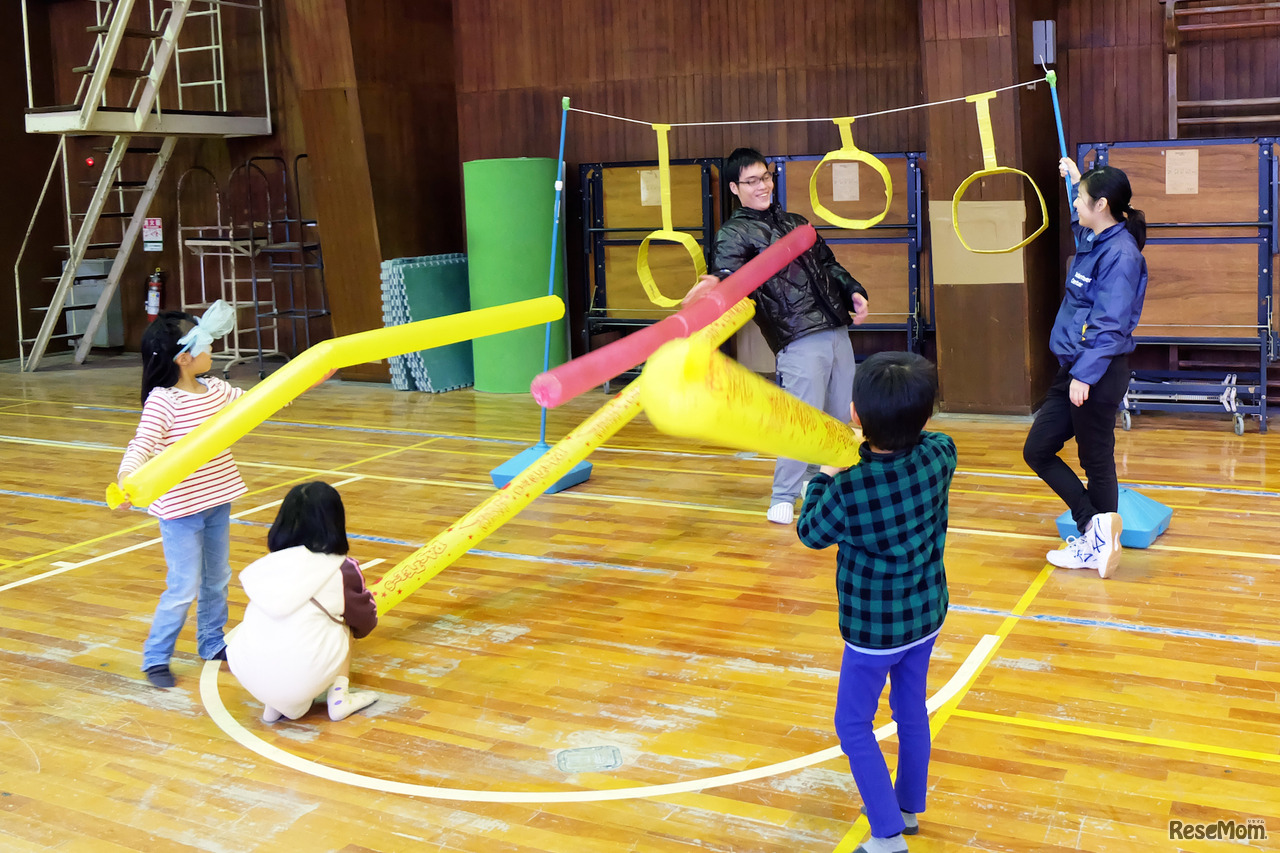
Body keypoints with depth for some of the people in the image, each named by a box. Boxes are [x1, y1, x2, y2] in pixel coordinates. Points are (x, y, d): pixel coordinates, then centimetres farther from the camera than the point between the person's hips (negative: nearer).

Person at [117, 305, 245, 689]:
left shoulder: (215, 389, 3)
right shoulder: (162, 400, -20)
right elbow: (142, 443, -30)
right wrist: (126, 475, -49)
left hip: (217, 502, 7)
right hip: (180, 510, -7)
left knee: (216, 580, 19)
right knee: (184, 589, -3)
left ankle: (212, 643, 36)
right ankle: (155, 658, 13)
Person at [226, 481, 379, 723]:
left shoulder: (264, 566, 9)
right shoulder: (342, 570, 1)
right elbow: (365, 622, 17)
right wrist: (368, 600, 41)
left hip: (248, 677, 3)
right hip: (303, 677, -3)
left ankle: (274, 705, 19)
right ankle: (338, 697, 14)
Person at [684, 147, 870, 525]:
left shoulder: (795, 222, 20)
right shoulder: (734, 233, -2)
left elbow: (829, 264, 26)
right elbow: (729, 272, -21)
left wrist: (853, 290, 9)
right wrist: (716, 284, -44)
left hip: (837, 330, 7)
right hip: (799, 341, -7)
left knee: (841, 414, 14)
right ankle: (783, 497, 3)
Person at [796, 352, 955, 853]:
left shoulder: (847, 488, -30)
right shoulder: (940, 455, -17)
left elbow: (810, 532, -9)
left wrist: (825, 474, -1)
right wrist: (897, 427, 4)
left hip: (873, 629, -6)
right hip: (926, 617, 6)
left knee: (854, 726, 10)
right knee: (912, 710, 23)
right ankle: (909, 807, 39)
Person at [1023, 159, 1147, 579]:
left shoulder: (1120, 253, -18)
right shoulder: (1093, 241, 9)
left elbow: (1110, 324, -23)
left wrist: (1085, 374, -25)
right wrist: (1076, 179, 36)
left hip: (1098, 375, -10)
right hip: (1074, 370, 10)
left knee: (1096, 461, 2)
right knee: (1037, 451, 9)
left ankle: (1099, 542, 15)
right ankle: (1095, 528, 12)